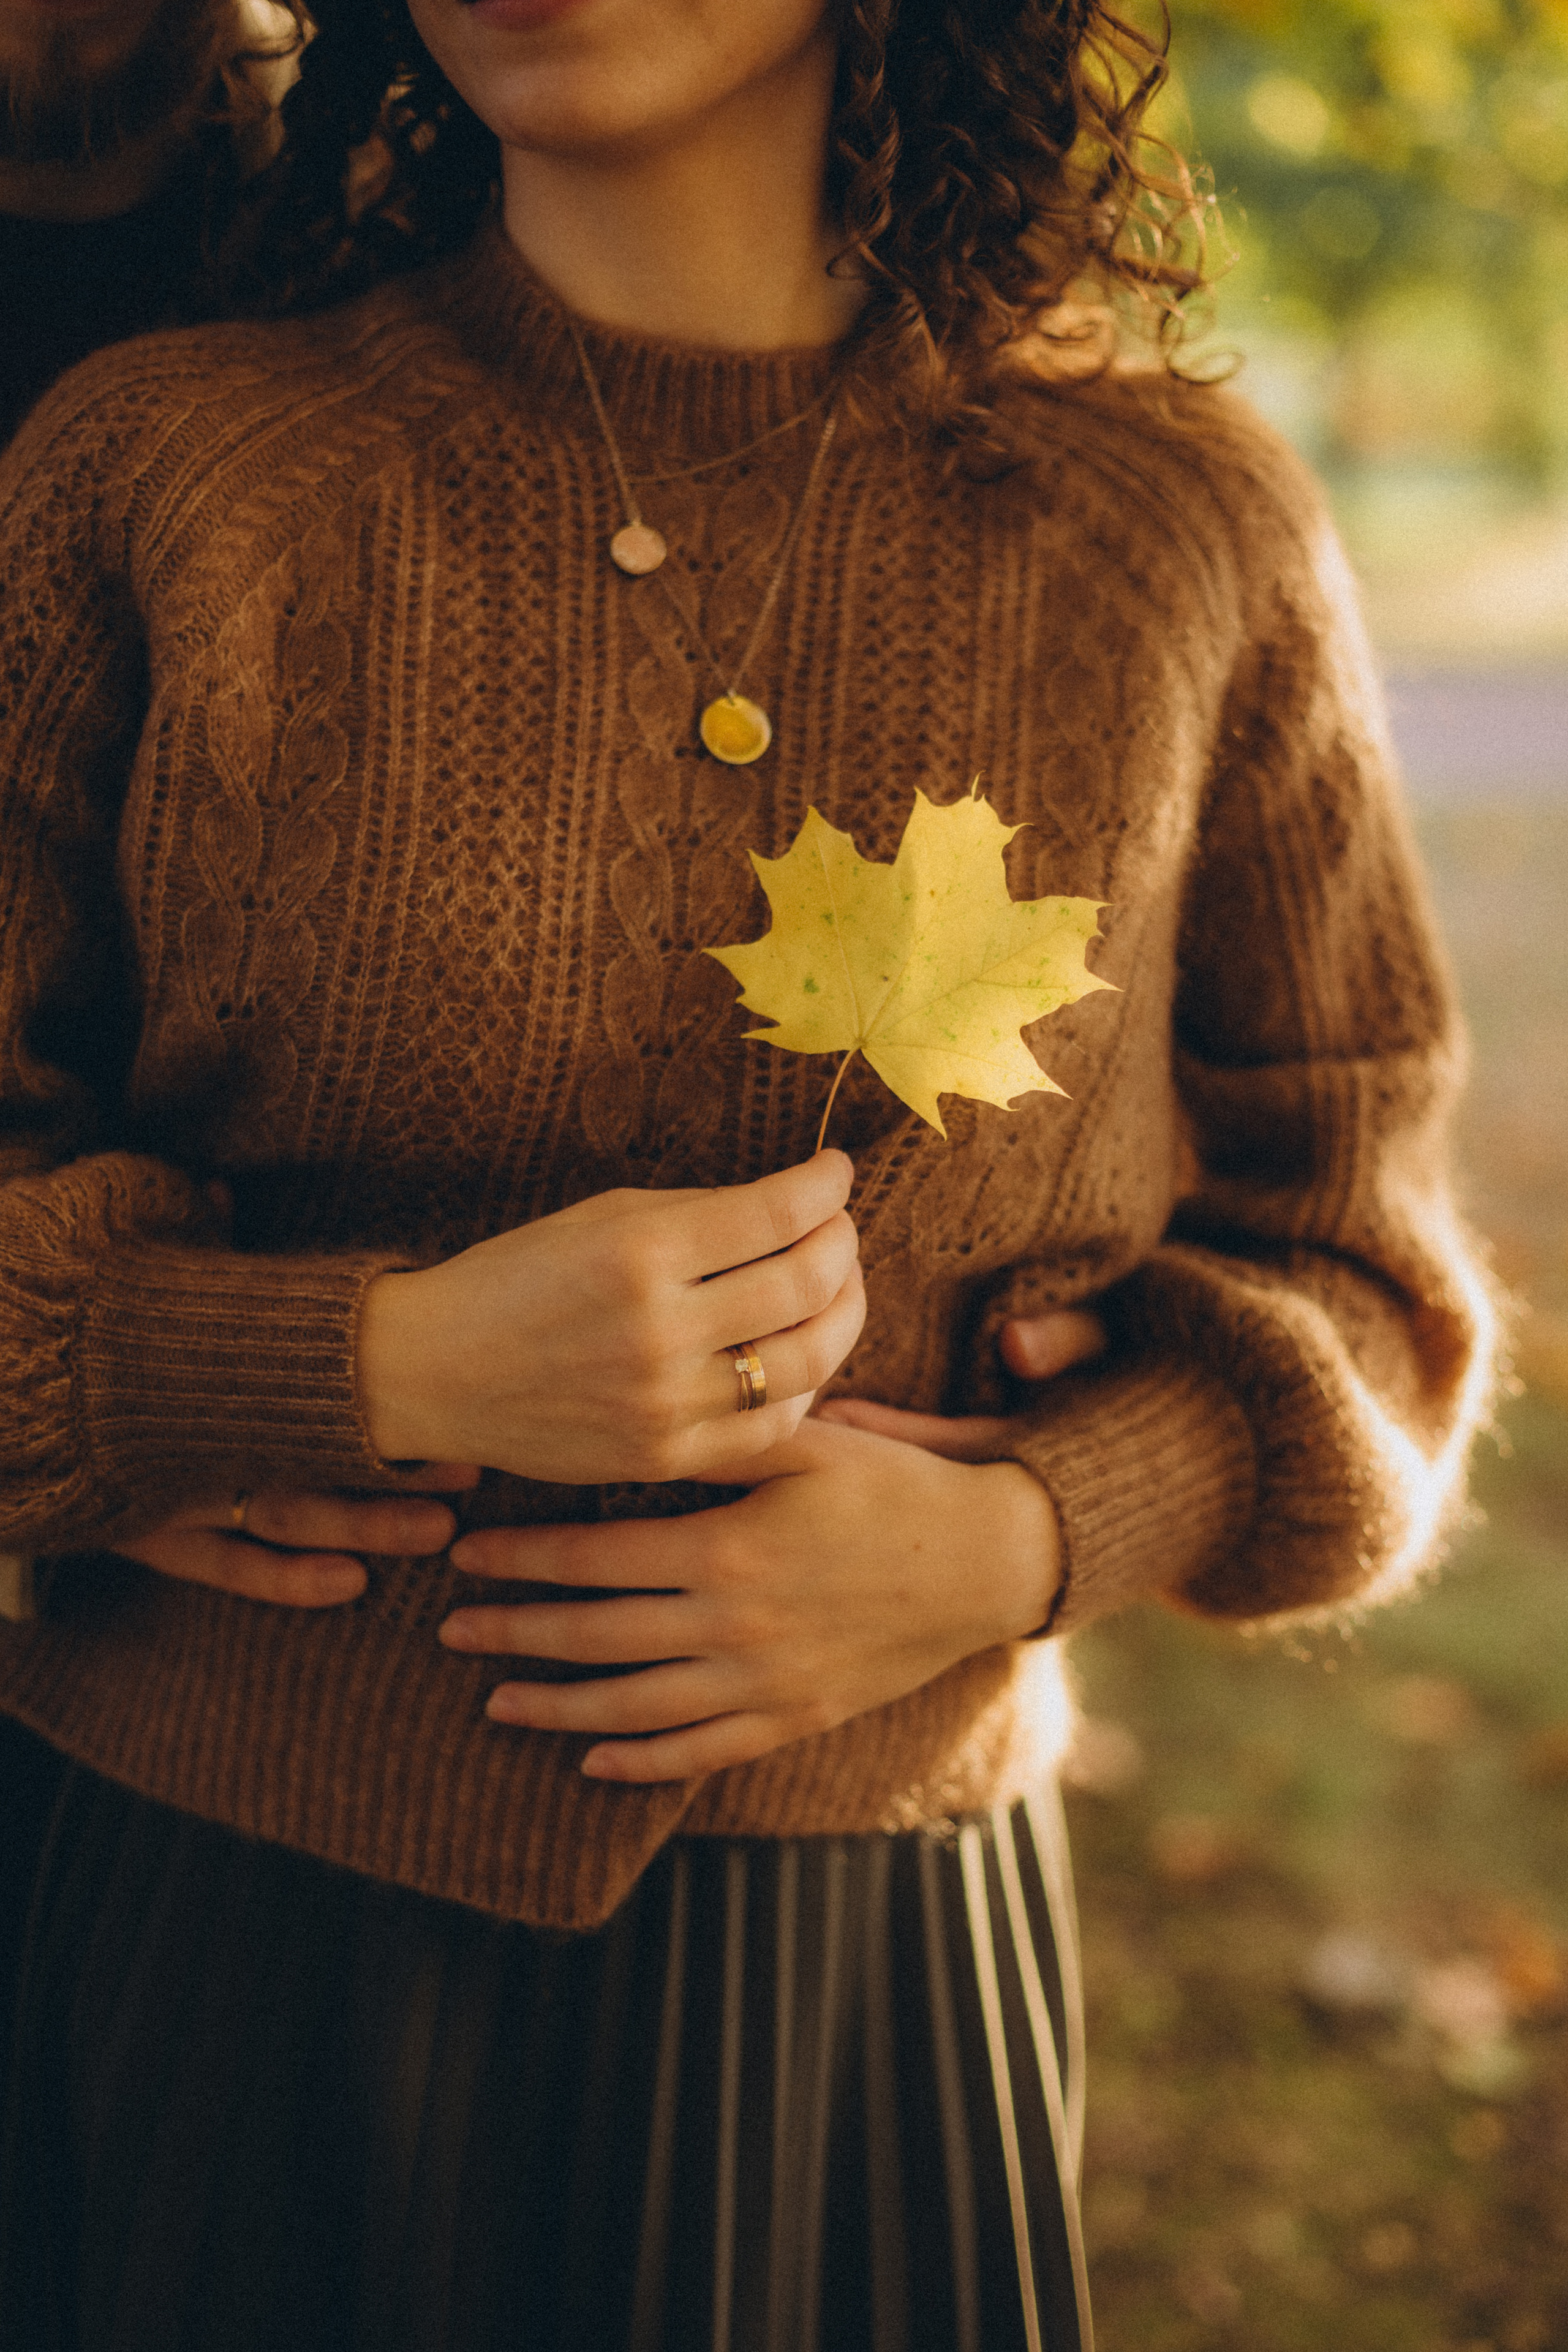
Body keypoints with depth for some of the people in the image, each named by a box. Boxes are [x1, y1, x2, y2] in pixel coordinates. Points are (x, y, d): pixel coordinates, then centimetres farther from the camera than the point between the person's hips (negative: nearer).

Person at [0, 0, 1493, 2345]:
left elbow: (1346, 1278, 6)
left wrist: (1010, 1543, -12)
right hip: (242, 1958, 0)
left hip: (888, 1972, 1)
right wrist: (390, 1367, -19)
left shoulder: (1177, 527, -3)